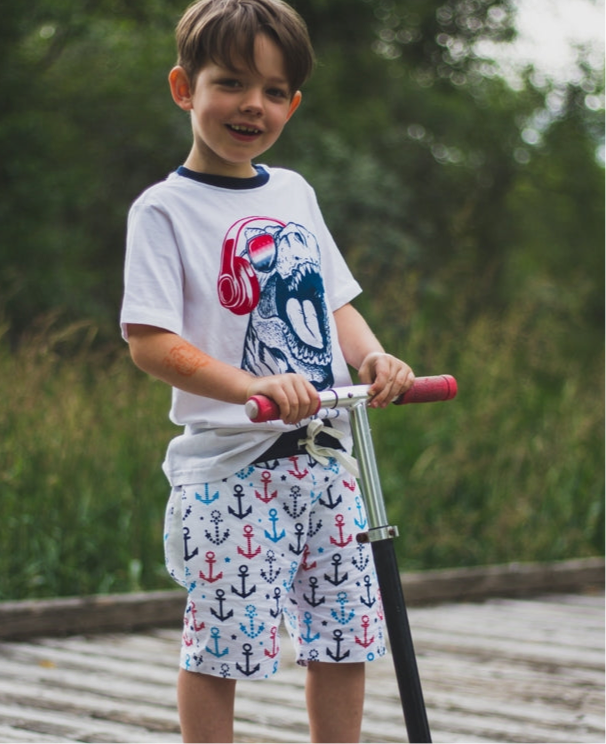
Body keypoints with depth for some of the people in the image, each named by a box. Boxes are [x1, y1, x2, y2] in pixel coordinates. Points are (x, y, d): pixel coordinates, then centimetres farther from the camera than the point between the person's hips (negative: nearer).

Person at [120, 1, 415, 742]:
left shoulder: (293, 193, 14)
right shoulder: (165, 208, -6)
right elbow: (149, 341, -15)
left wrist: (373, 357, -4)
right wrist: (252, 386, -29)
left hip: (324, 456, 6)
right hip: (229, 464, -6)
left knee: (345, 631, 9)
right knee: (221, 641, -4)